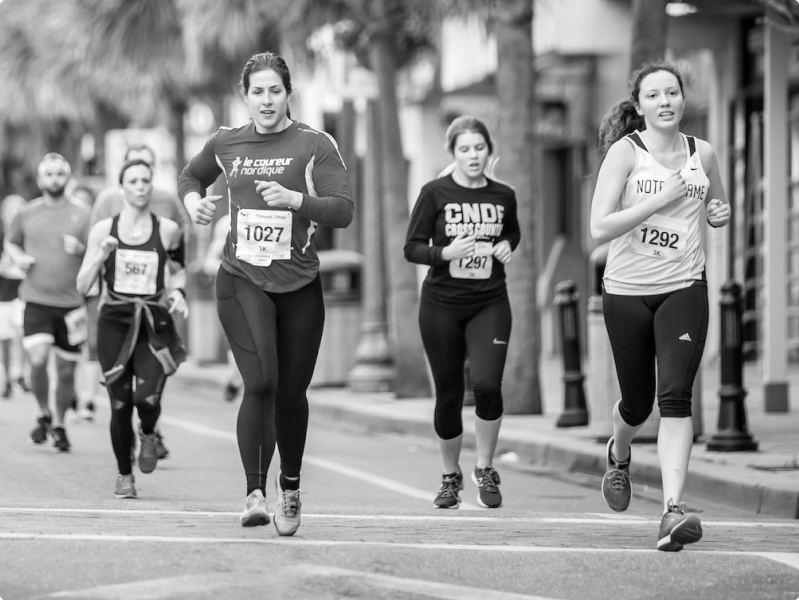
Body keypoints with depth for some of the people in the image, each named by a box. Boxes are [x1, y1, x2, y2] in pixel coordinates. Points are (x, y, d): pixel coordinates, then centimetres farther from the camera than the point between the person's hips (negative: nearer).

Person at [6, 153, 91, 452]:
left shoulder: (82, 213, 2)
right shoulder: (27, 214, 6)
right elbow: (11, 243, 23)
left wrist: (81, 249, -16)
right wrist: (18, 257, 1)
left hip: (71, 303, 0)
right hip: (36, 300, 0)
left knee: (66, 369, 4)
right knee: (38, 359, -16)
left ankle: (59, 424, 25)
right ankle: (44, 415, 8)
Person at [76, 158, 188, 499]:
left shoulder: (168, 231, 1)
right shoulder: (103, 230, 1)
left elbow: (182, 267, 20)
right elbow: (82, 287, 1)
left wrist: (178, 290, 1)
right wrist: (100, 256, -15)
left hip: (154, 322, -1)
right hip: (114, 321, 1)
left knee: (148, 398, -19)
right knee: (120, 404, -2)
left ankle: (148, 435, 18)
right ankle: (124, 475, 20)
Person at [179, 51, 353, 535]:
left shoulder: (314, 145, -3)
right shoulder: (226, 144, 7)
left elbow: (343, 210, -12)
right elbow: (191, 176, 28)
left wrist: (295, 198, -26)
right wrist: (193, 201, 7)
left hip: (300, 286, 0)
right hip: (242, 281, 0)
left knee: (291, 394, 7)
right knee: (260, 382, -19)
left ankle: (290, 486, 31)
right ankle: (255, 492, -13)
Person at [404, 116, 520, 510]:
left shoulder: (503, 196, 5)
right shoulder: (435, 193, -3)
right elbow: (412, 248, -3)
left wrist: (507, 245, 2)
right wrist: (445, 252, -20)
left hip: (490, 304, 1)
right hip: (441, 304, -1)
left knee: (487, 384, -18)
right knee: (448, 395, 4)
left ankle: (485, 470, 3)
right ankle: (450, 477, 25)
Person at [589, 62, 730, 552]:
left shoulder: (702, 153, 4)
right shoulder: (625, 151, -7)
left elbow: (717, 208, 24)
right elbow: (600, 228, -17)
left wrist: (720, 213, 0)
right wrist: (661, 200, -23)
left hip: (684, 288, 1)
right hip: (627, 291, -1)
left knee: (675, 396, -16)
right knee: (638, 402, 13)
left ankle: (674, 511, -22)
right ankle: (619, 456, 48)